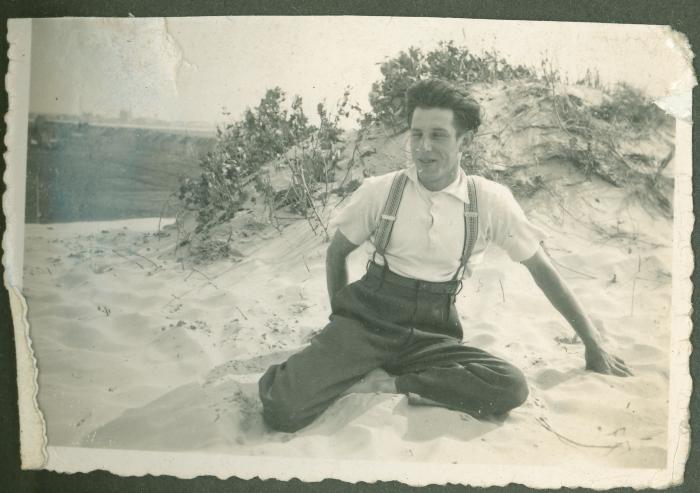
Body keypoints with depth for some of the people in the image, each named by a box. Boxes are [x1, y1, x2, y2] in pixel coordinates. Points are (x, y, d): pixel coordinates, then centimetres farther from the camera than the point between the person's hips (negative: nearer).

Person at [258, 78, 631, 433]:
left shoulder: (491, 201, -4)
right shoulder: (379, 192, -4)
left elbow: (541, 269, 6)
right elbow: (336, 253, 12)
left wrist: (593, 344, 10)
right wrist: (342, 322, 9)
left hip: (431, 334, 2)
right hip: (367, 320, -1)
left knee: (511, 388, -27)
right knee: (282, 409, -25)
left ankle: (394, 384, -14)